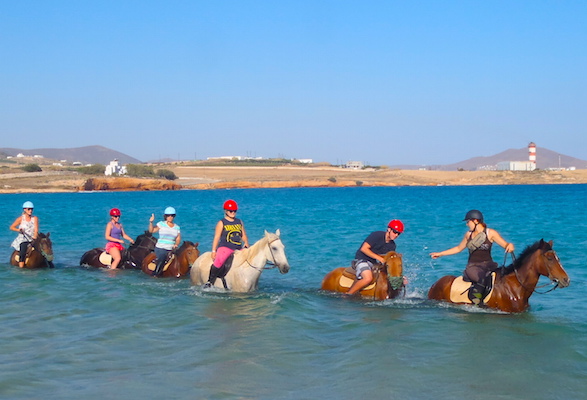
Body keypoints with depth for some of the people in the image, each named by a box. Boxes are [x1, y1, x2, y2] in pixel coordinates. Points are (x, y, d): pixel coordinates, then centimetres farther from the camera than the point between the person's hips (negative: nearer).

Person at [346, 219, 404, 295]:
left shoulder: (392, 245, 5)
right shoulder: (377, 235, -16)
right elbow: (364, 249, -21)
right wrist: (379, 258, -25)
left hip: (374, 263, 8)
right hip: (362, 259, -8)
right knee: (368, 278, -34)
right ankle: (348, 294, -21)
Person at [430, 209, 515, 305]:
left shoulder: (490, 233, 3)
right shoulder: (469, 235, 14)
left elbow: (505, 245, -1)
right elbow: (459, 248, 28)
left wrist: (510, 246, -26)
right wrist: (440, 254, 31)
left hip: (487, 265, -1)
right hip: (472, 266, 1)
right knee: (483, 278, -34)